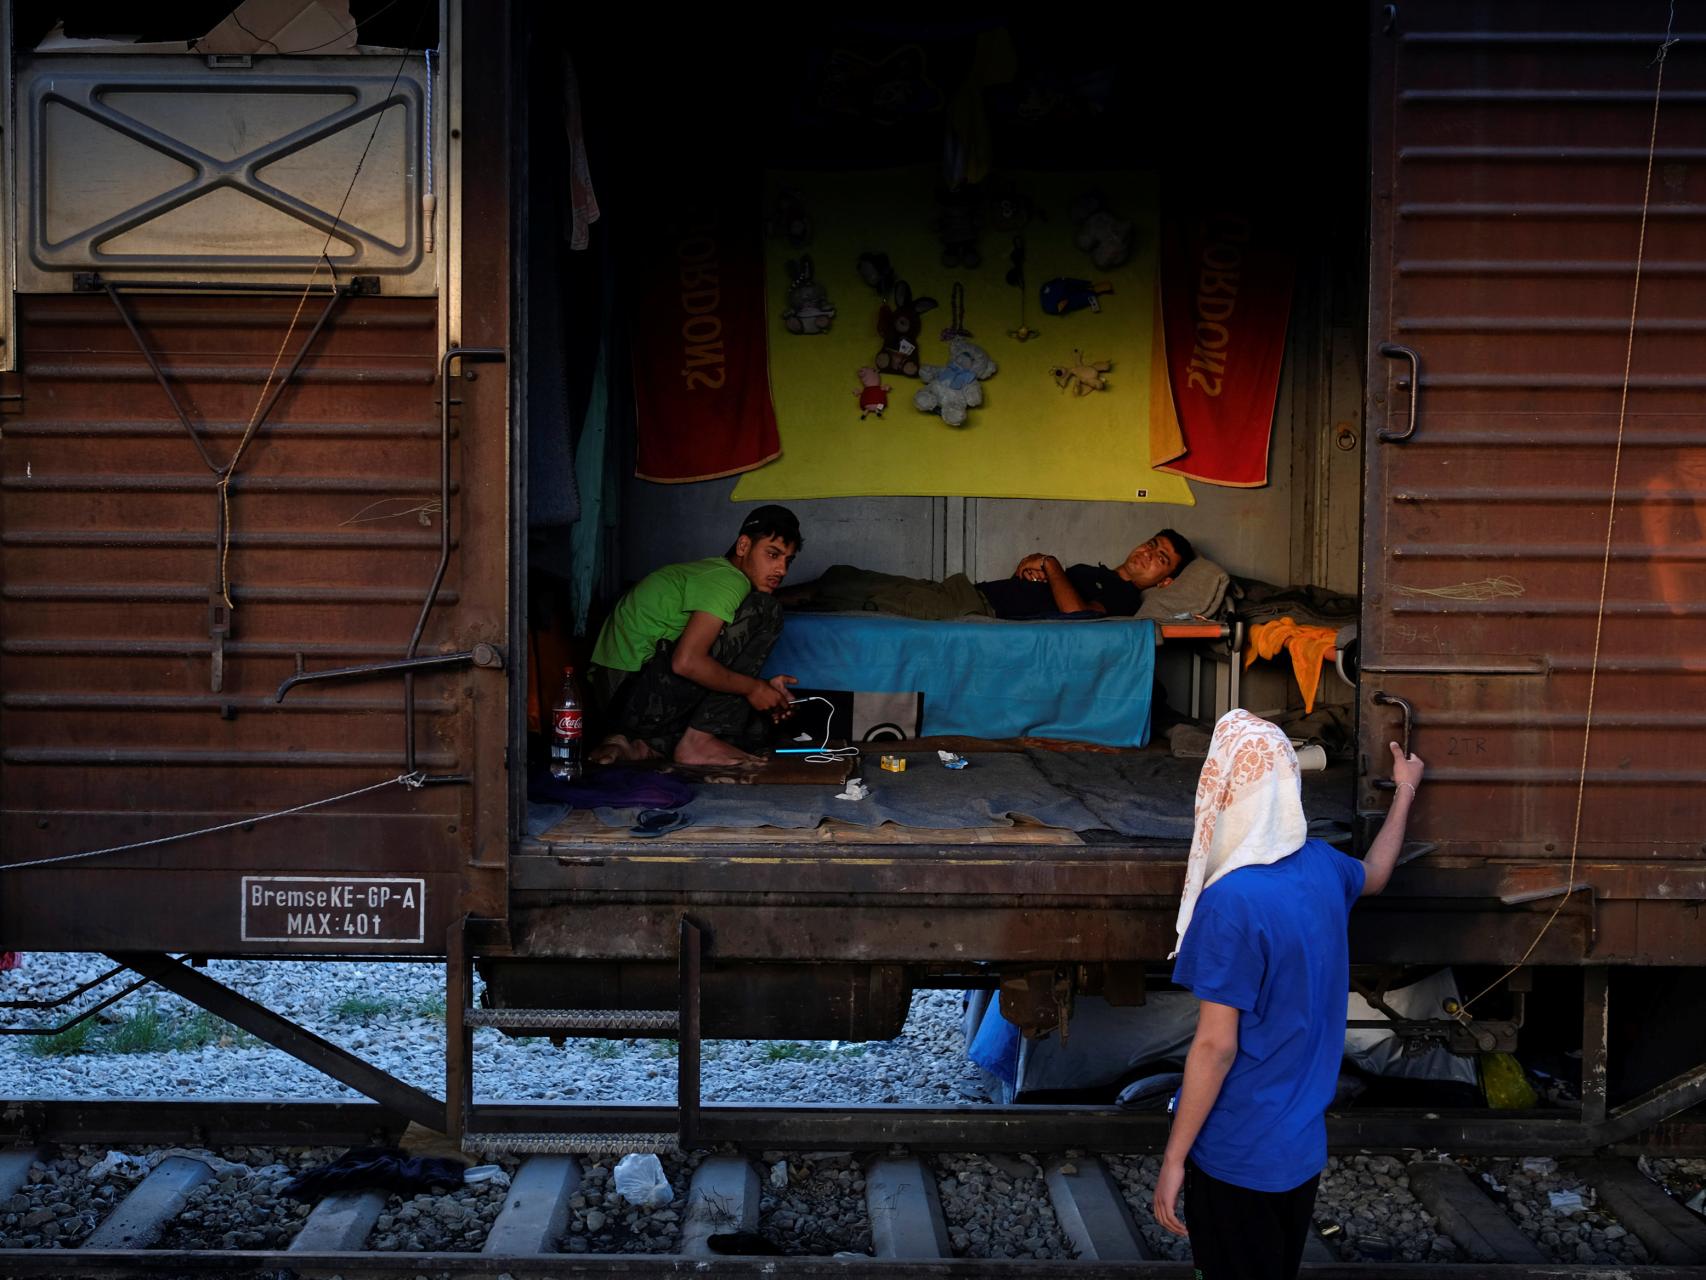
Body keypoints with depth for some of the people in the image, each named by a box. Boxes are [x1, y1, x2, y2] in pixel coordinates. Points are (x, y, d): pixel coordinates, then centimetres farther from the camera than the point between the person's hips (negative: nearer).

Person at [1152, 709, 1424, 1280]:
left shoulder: (1230, 902, -24)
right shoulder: (1320, 866, -2)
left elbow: (1216, 1046, -22)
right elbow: (1374, 873, 24)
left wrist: (1174, 1158, -14)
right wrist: (1405, 791, 41)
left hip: (1238, 1155, -7)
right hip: (1303, 1146, 7)